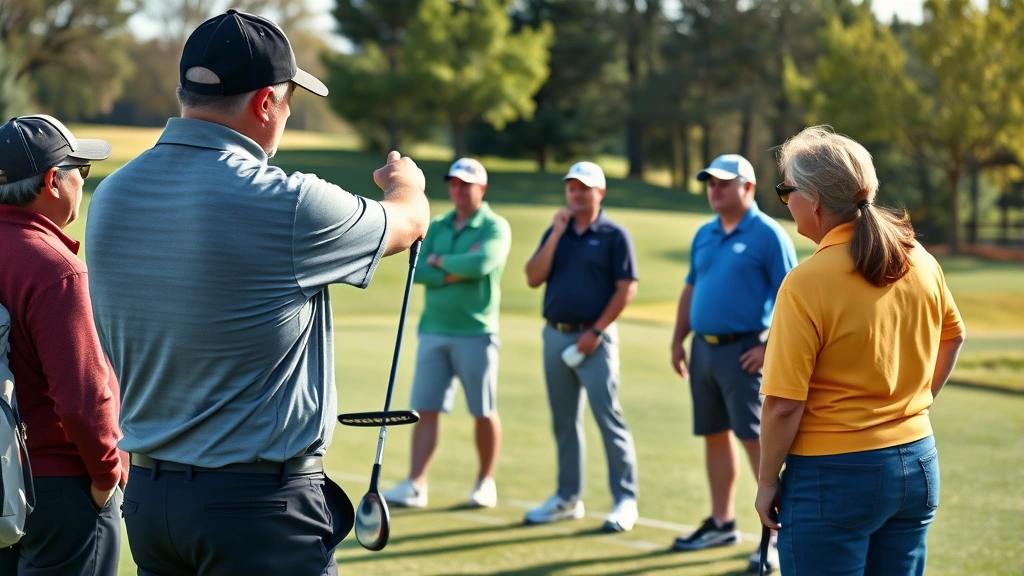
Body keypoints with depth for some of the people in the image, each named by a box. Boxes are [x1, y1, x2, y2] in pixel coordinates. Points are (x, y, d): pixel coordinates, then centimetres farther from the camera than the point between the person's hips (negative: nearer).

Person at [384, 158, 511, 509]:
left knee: (484, 413, 6)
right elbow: (418, 271, -1)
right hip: (433, 332, 4)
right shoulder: (436, 227, 11)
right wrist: (459, 269, -13)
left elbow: (481, 263, -23)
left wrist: (440, 262, -8)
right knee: (426, 410, -1)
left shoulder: (495, 228, -4)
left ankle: (487, 482, 19)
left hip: (475, 333, -4)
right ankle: (415, 485, -3)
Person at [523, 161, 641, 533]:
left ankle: (626, 500, -4)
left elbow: (626, 289, -8)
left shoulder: (614, 236, -3)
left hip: (594, 338, -6)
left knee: (609, 418, -8)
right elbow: (533, 278, 2)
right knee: (564, 421, 11)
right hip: (555, 335, 6)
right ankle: (567, 498, 20)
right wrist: (556, 233, -6)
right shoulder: (556, 232, 12)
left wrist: (596, 332, -14)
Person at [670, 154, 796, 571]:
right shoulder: (704, 235, 13)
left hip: (743, 351, -7)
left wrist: (771, 347, -18)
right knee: (714, 436, 13)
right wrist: (678, 340, 15)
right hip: (704, 347, 7)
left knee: (757, 440, -9)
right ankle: (721, 523, 23)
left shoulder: (768, 235, -9)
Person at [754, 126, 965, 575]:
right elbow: (952, 335, 20)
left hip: (835, 476, -6)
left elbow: (783, 404, -17)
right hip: (918, 465, 7)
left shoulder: (807, 283, -18)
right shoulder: (921, 262, 2)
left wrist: (766, 482, -5)